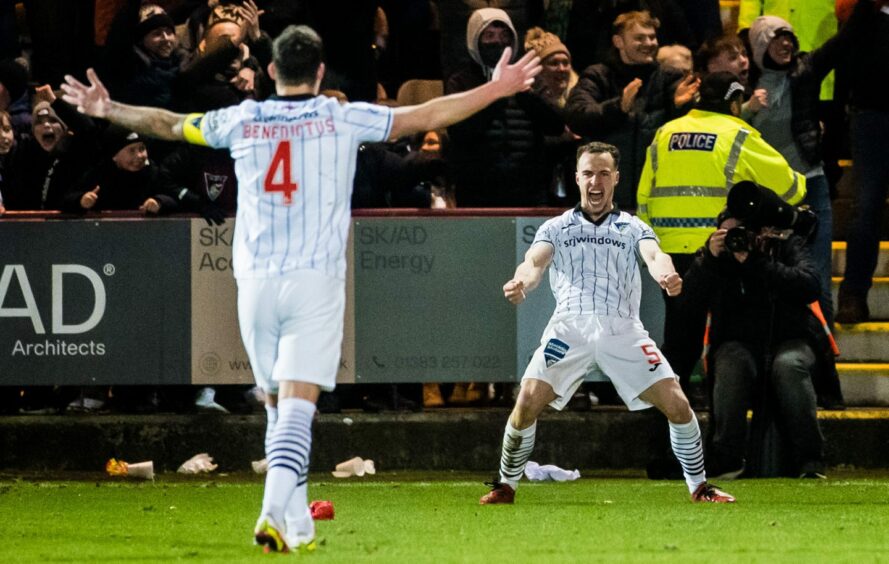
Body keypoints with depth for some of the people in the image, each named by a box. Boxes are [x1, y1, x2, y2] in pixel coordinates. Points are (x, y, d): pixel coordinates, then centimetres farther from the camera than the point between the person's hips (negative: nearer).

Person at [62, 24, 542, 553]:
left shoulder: (240, 121, 6)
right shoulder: (343, 118, 0)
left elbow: (169, 124, 21)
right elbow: (427, 116, 3)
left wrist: (108, 110, 37)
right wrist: (496, 90, 12)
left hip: (256, 283, 3)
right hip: (316, 282, -3)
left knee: (278, 406, 15)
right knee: (297, 406, -10)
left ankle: (298, 525, 17)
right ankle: (275, 511, -28)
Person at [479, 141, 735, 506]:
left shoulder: (632, 228, 18)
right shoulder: (557, 228, 18)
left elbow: (653, 255, -4)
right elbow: (535, 261, -1)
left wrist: (665, 275, -30)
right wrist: (522, 282, -28)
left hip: (622, 329, 1)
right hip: (570, 323, -1)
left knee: (677, 405, -9)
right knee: (527, 403, -17)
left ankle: (699, 486, 10)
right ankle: (506, 486, 2)